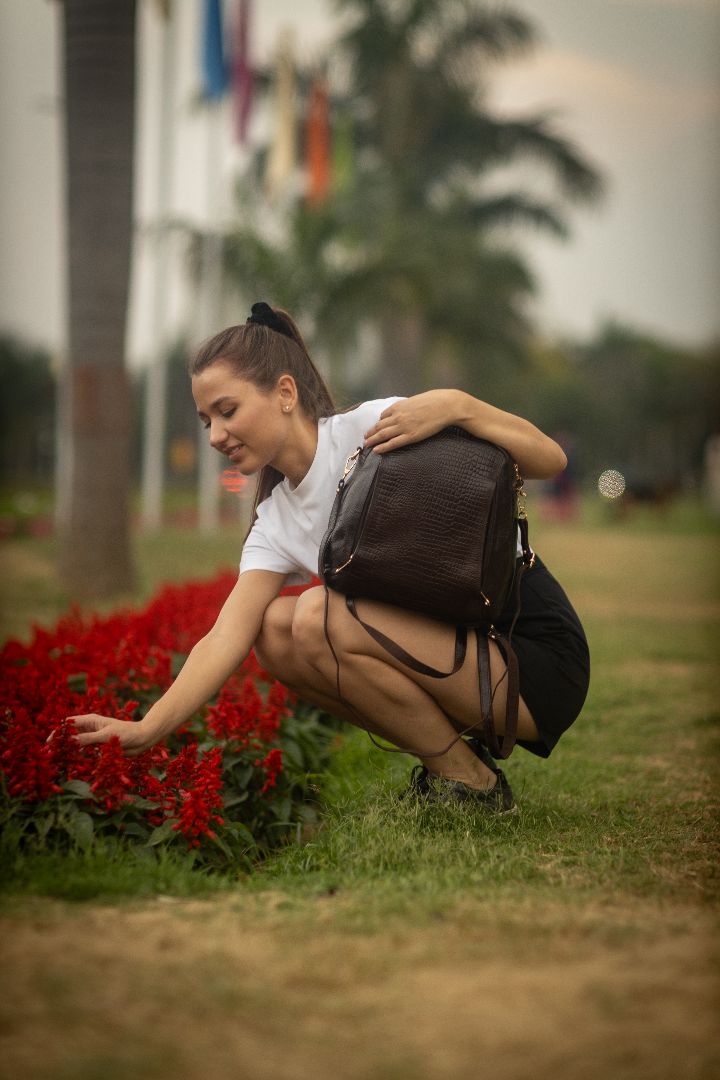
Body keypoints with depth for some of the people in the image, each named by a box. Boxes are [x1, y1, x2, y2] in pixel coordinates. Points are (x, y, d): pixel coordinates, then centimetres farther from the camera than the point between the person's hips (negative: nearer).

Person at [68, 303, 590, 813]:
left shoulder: (379, 426, -12)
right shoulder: (275, 524, 8)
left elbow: (550, 459, -15)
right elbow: (225, 639, -6)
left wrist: (456, 405, -30)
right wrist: (146, 729, -20)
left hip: (540, 661, -7)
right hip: (452, 647, 7)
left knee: (319, 616, -22)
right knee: (275, 628, -5)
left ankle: (470, 782, -8)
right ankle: (449, 755, 4)